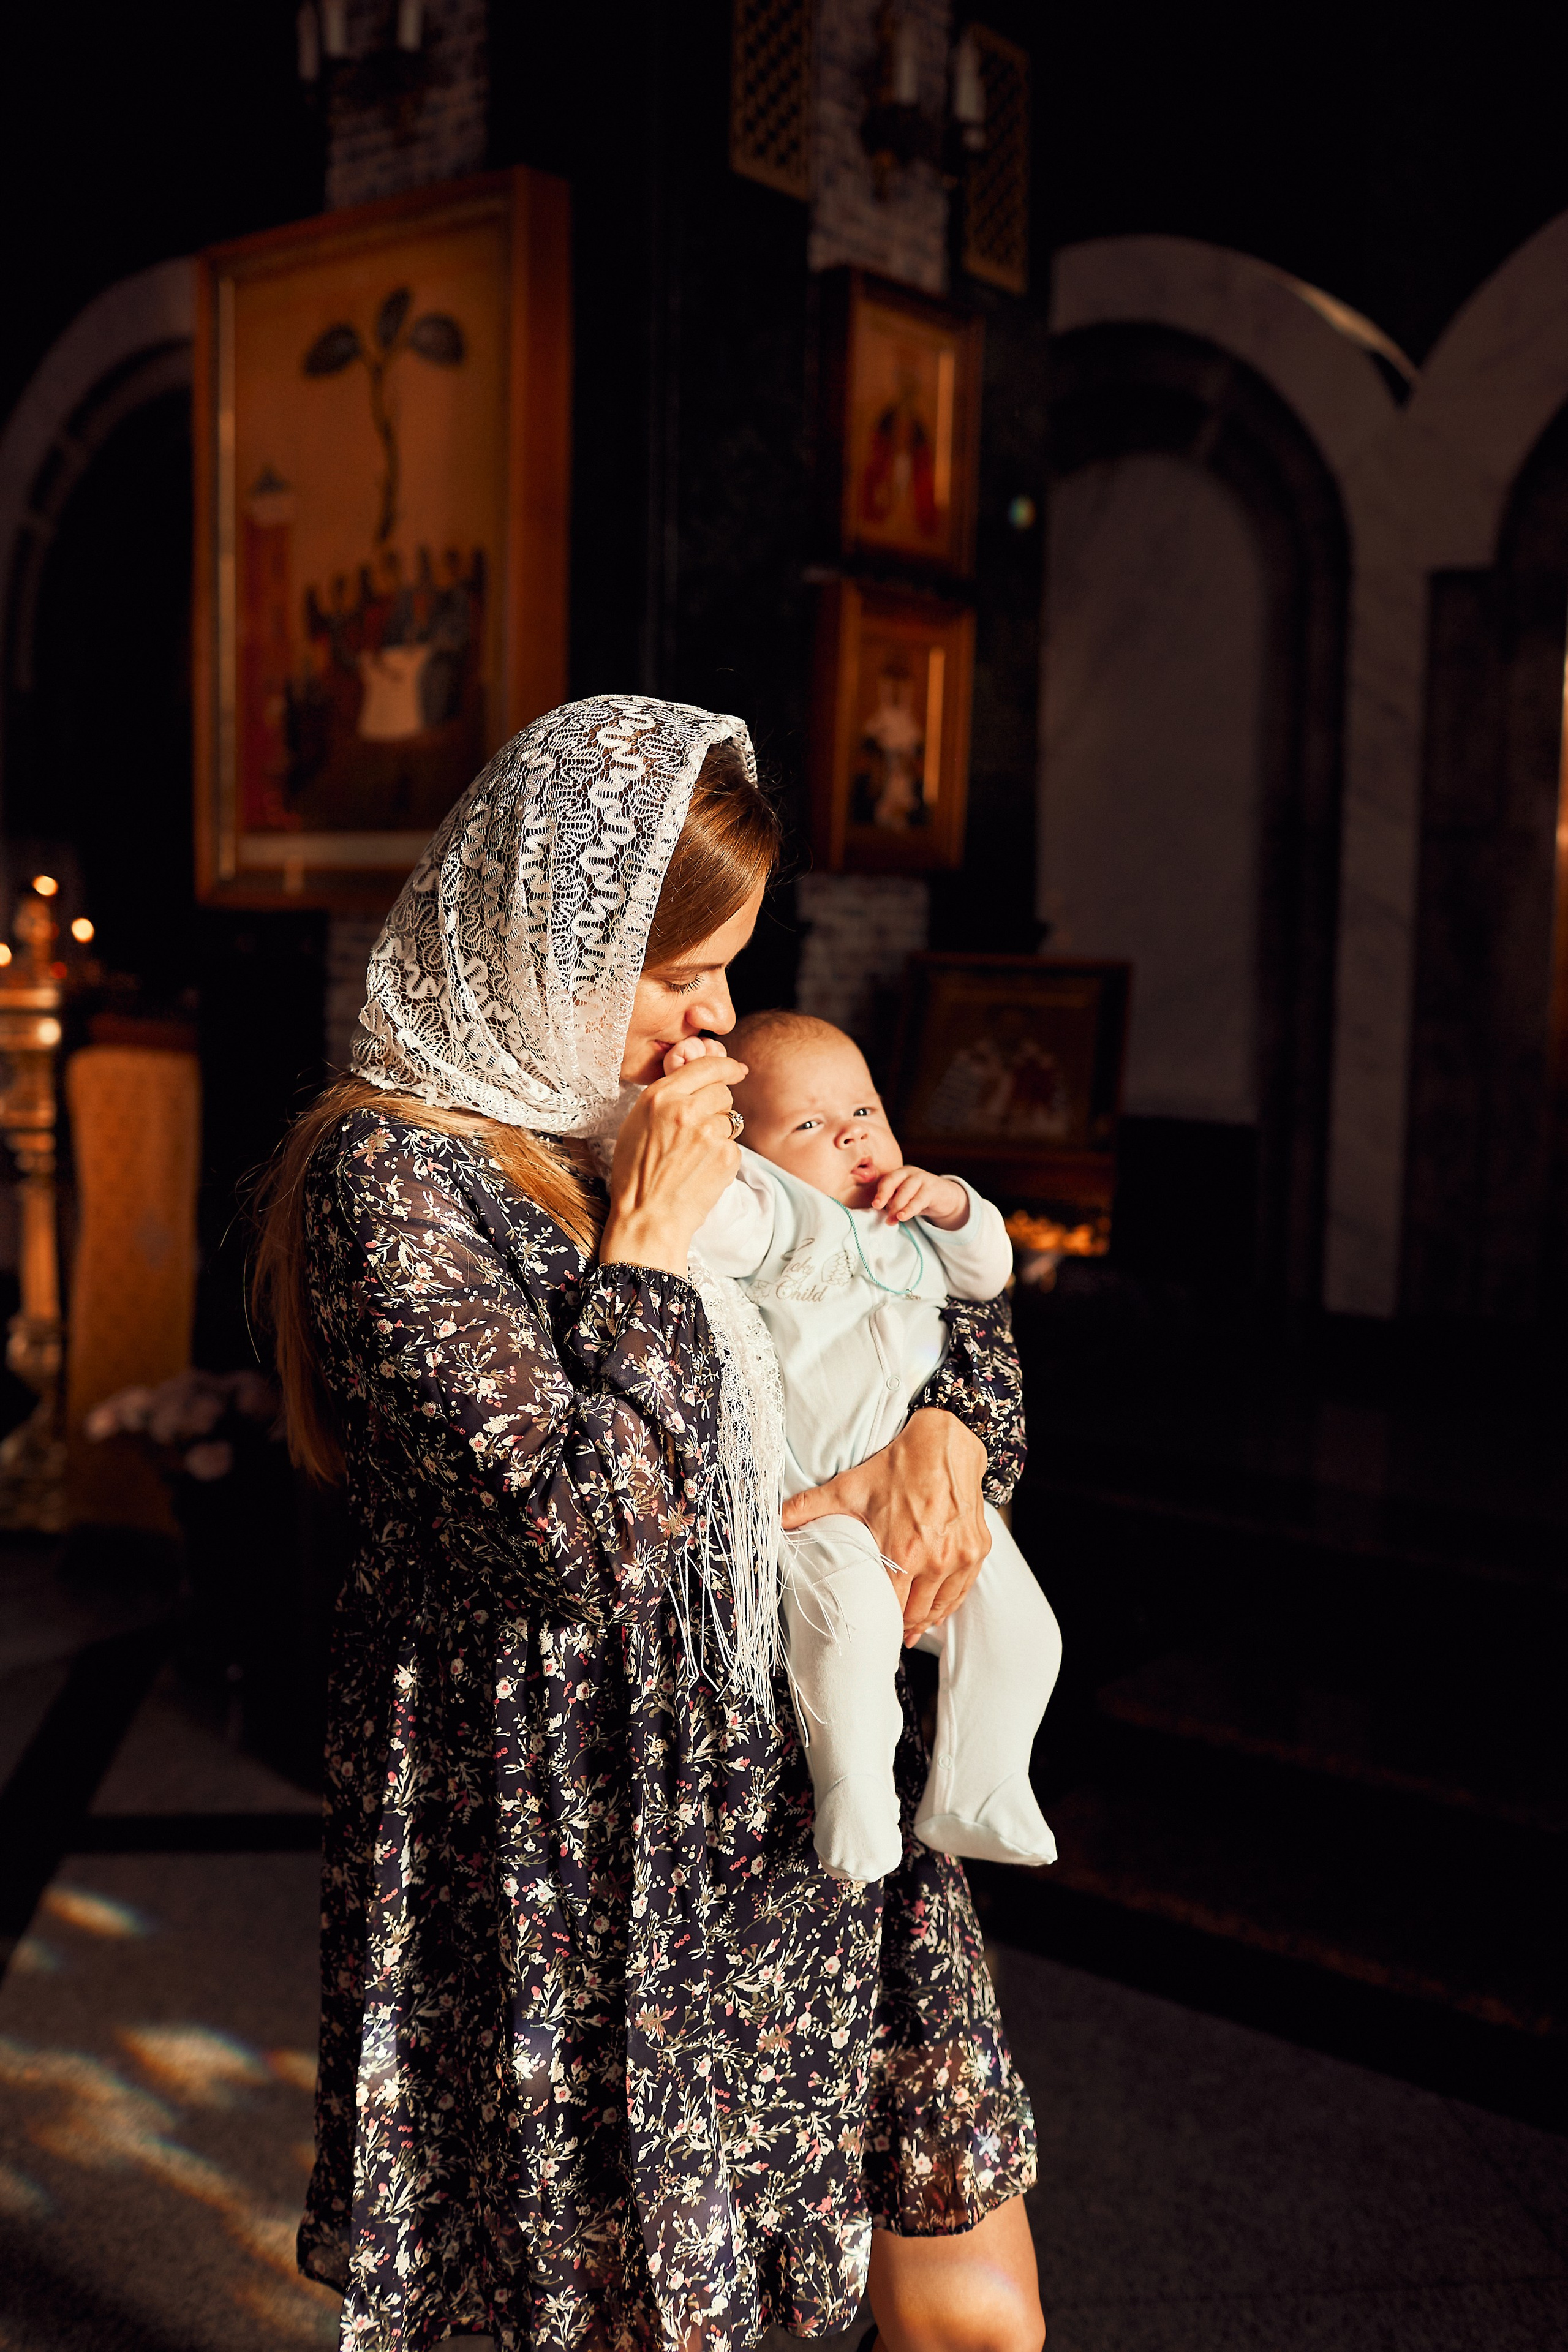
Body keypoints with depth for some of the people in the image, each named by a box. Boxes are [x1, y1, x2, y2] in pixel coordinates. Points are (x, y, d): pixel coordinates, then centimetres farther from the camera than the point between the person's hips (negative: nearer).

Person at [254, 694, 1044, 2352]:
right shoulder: (390, 1175, -13)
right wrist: (650, 1237, -16)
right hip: (587, 1875, -6)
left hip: (822, 1810, 7)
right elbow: (587, 1528, -24)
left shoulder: (687, 1118, 9)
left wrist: (948, 1429, -3)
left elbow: (949, 1298, 18)